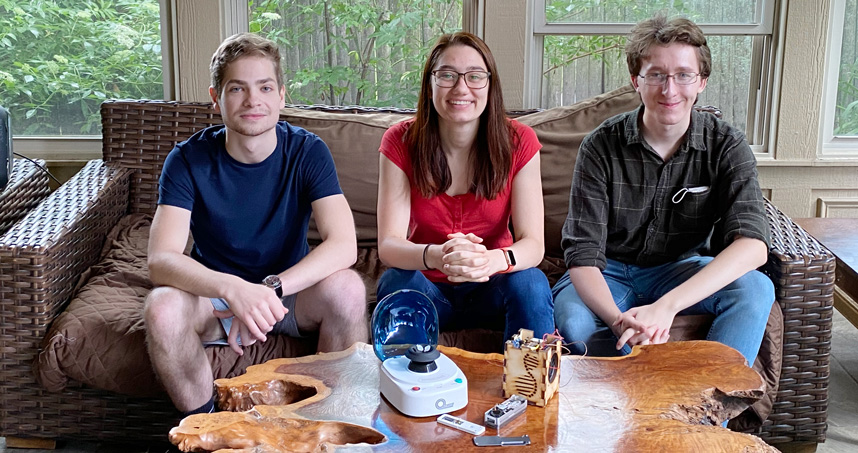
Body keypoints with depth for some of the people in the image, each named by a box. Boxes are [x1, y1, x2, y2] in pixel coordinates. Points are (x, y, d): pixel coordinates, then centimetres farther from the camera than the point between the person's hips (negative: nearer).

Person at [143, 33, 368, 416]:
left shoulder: (308, 152, -13)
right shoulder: (189, 160, -14)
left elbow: (343, 244, -25)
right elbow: (161, 260, -26)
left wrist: (269, 289, -40)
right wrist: (233, 289, -46)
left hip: (292, 292, 0)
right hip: (215, 294, 0)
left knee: (346, 289, -30)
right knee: (163, 305, -31)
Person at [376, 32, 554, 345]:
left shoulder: (518, 142, -10)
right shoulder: (401, 142, -12)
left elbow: (533, 243, -16)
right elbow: (388, 244, -19)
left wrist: (493, 260, -41)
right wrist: (437, 256, -43)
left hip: (491, 289, 1)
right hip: (428, 289, 0)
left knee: (531, 283, -29)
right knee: (396, 282, -31)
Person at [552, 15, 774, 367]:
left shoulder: (726, 146, -12)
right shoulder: (602, 146, -15)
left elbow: (753, 244, -26)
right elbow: (583, 253, -21)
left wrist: (667, 305, -41)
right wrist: (619, 321, -43)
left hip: (681, 269, 2)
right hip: (610, 272, -1)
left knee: (755, 288, -28)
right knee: (571, 318, -34)